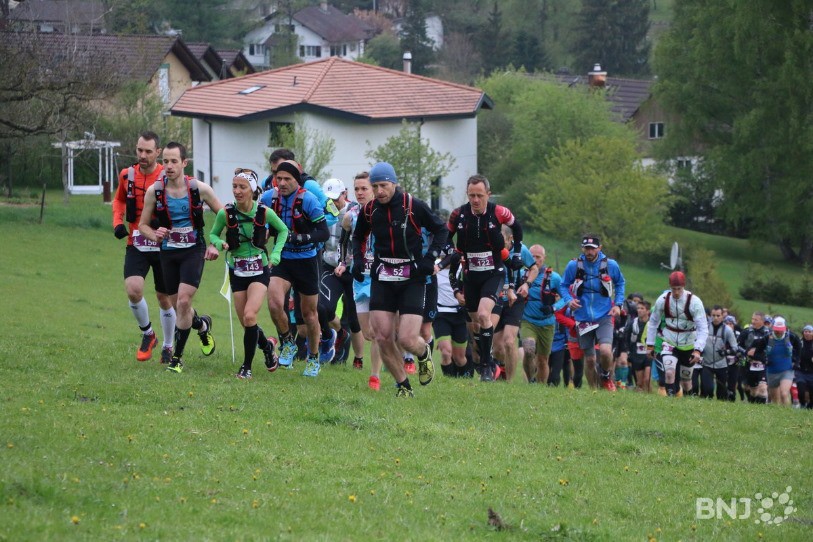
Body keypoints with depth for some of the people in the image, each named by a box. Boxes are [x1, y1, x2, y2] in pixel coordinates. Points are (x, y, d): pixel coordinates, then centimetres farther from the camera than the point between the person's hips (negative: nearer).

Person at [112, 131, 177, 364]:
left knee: (164, 299, 8)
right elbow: (119, 200, 20)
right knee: (133, 290, -19)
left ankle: (167, 347, 28)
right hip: (136, 246, 2)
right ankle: (147, 334, 6)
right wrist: (118, 222, 2)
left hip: (163, 246, -2)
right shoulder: (127, 175, 0)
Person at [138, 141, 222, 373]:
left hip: (193, 251, -3)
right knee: (177, 305, 8)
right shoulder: (154, 191, -3)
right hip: (168, 253, 3)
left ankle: (177, 356, -7)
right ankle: (202, 325, 43)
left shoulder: (199, 189, -7)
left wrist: (216, 245, -2)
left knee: (183, 301, -18)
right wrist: (155, 235, -14)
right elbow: (143, 224, 7)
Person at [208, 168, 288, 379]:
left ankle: (247, 366, -6)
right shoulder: (226, 213, -10)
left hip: (259, 269, -2)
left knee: (249, 316, -20)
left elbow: (283, 230, 7)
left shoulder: (264, 212, -11)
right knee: (245, 322, 6)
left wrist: (275, 254, -4)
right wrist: (220, 243, -16)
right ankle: (266, 345, 39)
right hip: (237, 272, 2)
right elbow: (213, 234, 6)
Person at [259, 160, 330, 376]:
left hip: (306, 260, -2)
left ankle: (314, 359, 27)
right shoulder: (269, 197, -5)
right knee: (275, 304, -19)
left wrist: (299, 238, -30)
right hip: (282, 259, 3)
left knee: (309, 312, 9)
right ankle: (287, 342, 8)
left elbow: (324, 233, -18)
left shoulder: (308, 200, -17)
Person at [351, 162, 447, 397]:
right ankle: (404, 386, 10)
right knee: (383, 338, -6)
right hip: (382, 278, 4)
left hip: (412, 279, -4)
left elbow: (440, 230, 3)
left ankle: (424, 354, 25)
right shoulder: (369, 210, 2)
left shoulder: (414, 206, -10)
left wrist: (430, 258, -8)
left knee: (407, 340, -12)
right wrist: (358, 259, 6)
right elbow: (359, 237, 23)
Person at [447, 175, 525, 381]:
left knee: (483, 315, -22)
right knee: (476, 323, 7)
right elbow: (445, 239, 8)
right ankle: (487, 362, 25)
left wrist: (517, 253, 9)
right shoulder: (458, 215, -7)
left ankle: (486, 365, -14)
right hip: (471, 276, 3)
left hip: (494, 274, -3)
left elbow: (516, 227, 10)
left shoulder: (499, 213, -12)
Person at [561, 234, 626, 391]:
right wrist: (569, 300, -9)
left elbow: (620, 283, 16)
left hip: (604, 317, -1)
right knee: (589, 359, 5)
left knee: (605, 351, -21)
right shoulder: (573, 265, -3)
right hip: (583, 318, 1)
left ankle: (606, 377, 9)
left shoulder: (610, 265, -2)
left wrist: (618, 304, 4)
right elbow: (565, 285, 10)